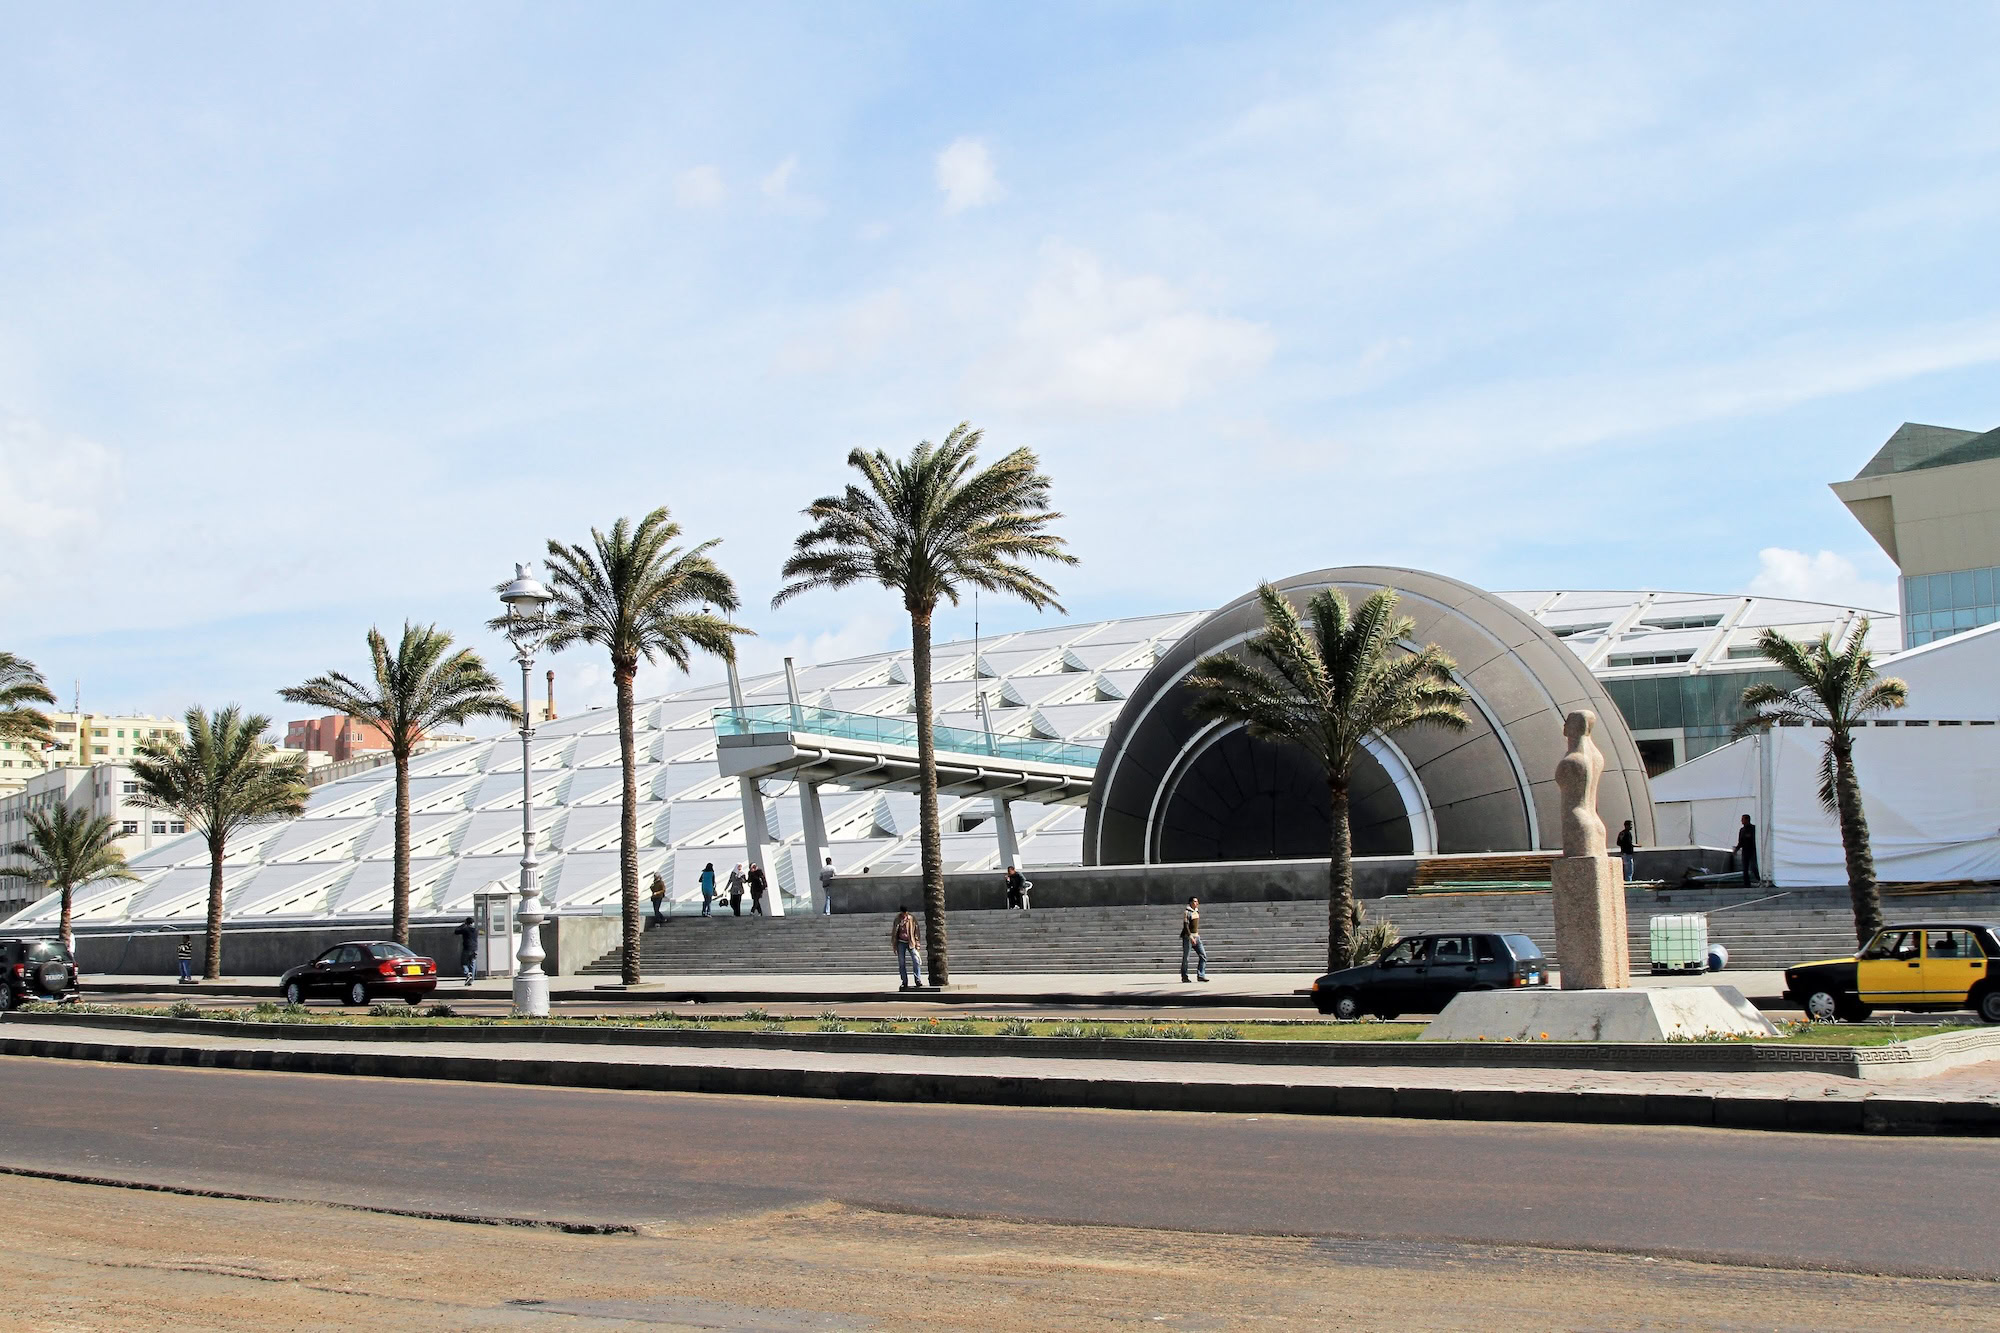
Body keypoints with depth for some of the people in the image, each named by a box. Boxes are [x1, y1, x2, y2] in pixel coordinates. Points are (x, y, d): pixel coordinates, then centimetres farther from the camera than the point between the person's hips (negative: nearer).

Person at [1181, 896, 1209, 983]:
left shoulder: (1197, 912, 13)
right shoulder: (1187, 913, -12)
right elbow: (1186, 926, -20)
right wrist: (1191, 937, -27)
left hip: (1196, 936, 8)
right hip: (1188, 937, -8)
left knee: (1203, 956, -3)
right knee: (1186, 958, -1)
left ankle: (1201, 975, -3)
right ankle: (1184, 977, 9)